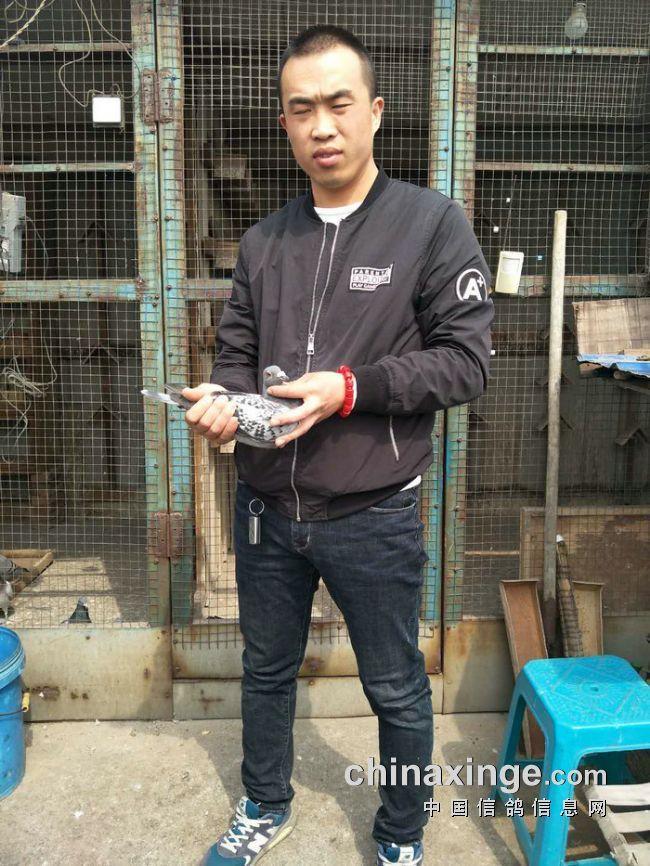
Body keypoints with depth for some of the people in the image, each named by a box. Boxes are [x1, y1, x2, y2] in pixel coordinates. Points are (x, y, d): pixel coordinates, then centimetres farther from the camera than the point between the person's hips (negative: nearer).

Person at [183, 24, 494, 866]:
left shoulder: (432, 222, -7)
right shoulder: (264, 241, 6)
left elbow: (465, 360, -11)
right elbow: (235, 351, 9)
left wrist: (351, 388, -22)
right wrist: (221, 400, -14)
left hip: (373, 517, -4)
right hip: (265, 507, 5)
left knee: (396, 691, 14)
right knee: (266, 670, 22)